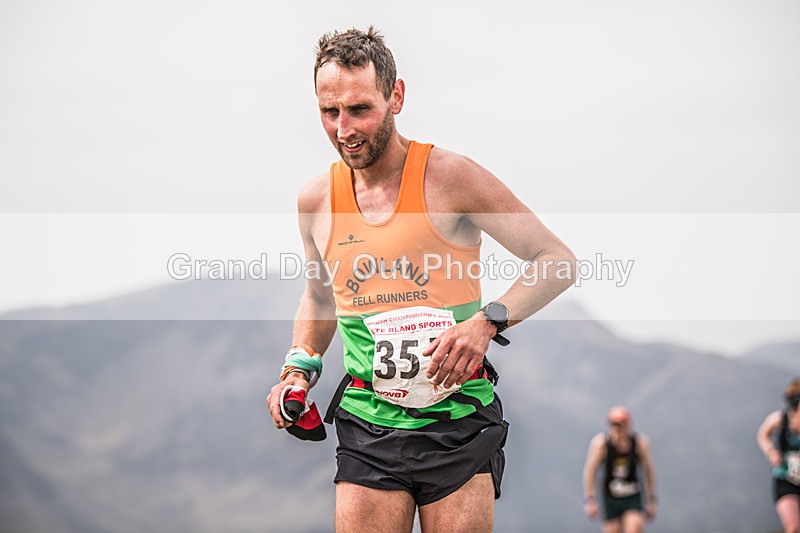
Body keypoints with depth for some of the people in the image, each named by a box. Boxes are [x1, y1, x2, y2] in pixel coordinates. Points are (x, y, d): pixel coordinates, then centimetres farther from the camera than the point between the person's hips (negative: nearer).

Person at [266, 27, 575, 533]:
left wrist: (487, 321, -18)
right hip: (367, 429, 3)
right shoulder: (316, 200, 7)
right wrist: (300, 367, 10)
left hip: (457, 420, -3)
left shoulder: (450, 177, -7)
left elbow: (559, 262, -4)